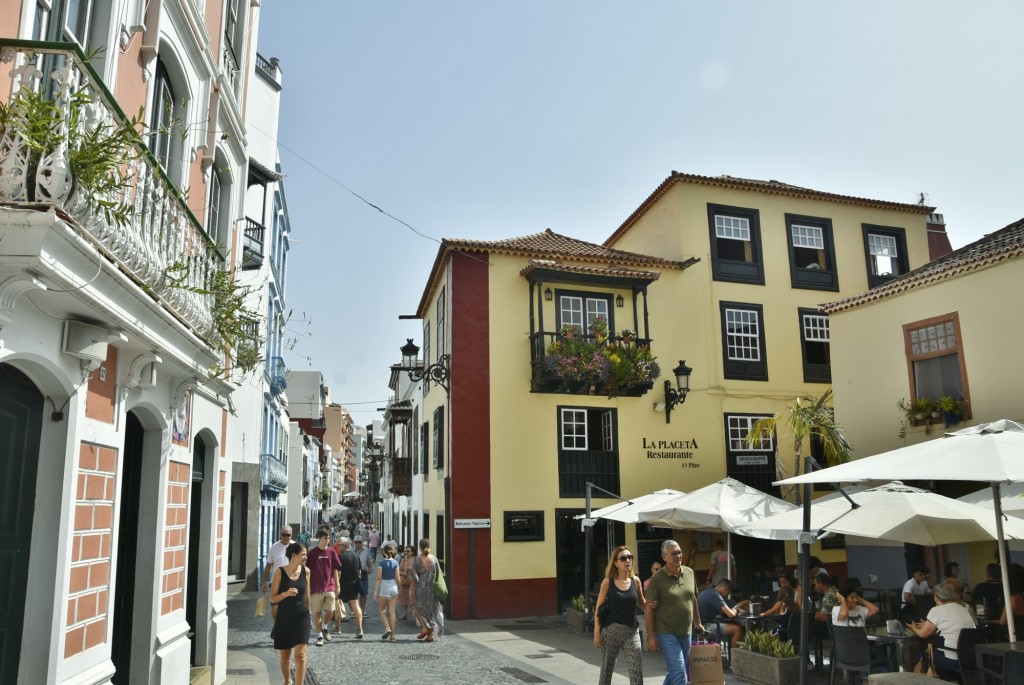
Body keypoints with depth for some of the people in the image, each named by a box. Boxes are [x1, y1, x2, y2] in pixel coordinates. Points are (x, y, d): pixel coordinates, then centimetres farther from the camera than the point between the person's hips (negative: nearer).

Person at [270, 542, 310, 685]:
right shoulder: (280, 572, -9)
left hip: (301, 618, 1)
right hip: (284, 618, -1)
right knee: (285, 656, 14)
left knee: (300, 655, -9)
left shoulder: (306, 571, -1)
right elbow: (273, 598, -7)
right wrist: (285, 594, -26)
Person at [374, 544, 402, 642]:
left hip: (384, 587, -2)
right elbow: (398, 579, 1)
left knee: (383, 610, 14)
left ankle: (387, 628, -6)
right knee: (392, 611, 6)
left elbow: (379, 578, -8)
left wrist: (376, 591, -3)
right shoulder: (395, 563, 1)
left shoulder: (382, 562, -6)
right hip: (394, 587, 2)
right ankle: (393, 635, 4)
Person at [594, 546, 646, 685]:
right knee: (607, 670, 10)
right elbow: (598, 608, -2)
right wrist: (597, 633, -8)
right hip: (611, 630, -2)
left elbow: (641, 603, 17)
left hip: (632, 631, 2)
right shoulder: (608, 582, -5)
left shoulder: (635, 580, 3)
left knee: (637, 671, -5)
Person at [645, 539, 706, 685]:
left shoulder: (689, 573, 4)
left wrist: (697, 622, 18)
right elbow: (649, 608, -12)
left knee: (675, 672, 15)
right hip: (667, 633, -6)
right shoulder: (658, 578, -13)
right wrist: (651, 636, -14)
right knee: (679, 673, -10)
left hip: (686, 632, 6)